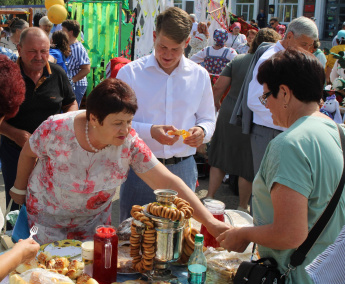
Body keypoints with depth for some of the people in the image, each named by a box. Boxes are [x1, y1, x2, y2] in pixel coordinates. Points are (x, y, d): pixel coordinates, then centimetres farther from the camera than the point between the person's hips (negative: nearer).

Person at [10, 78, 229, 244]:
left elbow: (167, 182, -29)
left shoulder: (130, 144, -26)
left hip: (95, 218, 2)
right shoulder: (56, 129, -29)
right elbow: (28, 154, -8)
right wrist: (20, 189, 7)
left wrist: (211, 222, -35)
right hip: (48, 216, -1)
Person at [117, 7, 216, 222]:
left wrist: (202, 131, -9)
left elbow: (208, 119, 14)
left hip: (183, 169, 2)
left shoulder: (199, 75, 8)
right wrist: (150, 131, -19)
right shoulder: (130, 73, -2)